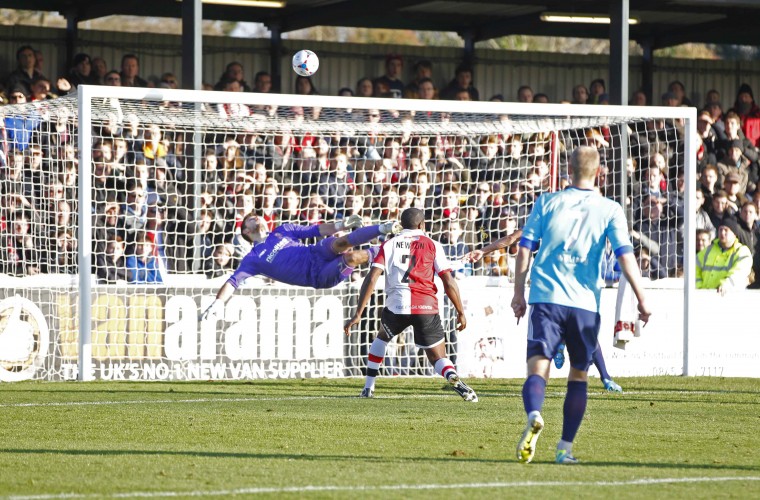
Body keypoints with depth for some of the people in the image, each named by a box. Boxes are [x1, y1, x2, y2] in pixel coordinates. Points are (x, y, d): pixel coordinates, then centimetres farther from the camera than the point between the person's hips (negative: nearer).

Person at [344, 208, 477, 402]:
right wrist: (460, 312, 11)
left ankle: (368, 387, 28)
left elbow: (371, 279, 2)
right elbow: (448, 282, 2)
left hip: (397, 305, 1)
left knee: (381, 338, 32)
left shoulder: (389, 245, 12)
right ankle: (454, 377, -28)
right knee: (438, 357, 6)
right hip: (426, 306, -1)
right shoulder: (432, 245, 9)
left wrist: (358, 314, 1)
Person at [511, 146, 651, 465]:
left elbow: (525, 248, 6)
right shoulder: (609, 210, 3)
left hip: (546, 298, 0)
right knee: (578, 375, 14)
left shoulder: (547, 203, 6)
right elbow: (625, 255, -5)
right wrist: (641, 298, -3)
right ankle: (565, 448, 12)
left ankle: (534, 417, -38)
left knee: (537, 367, -6)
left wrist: (519, 293, 13)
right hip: (585, 304, 0)